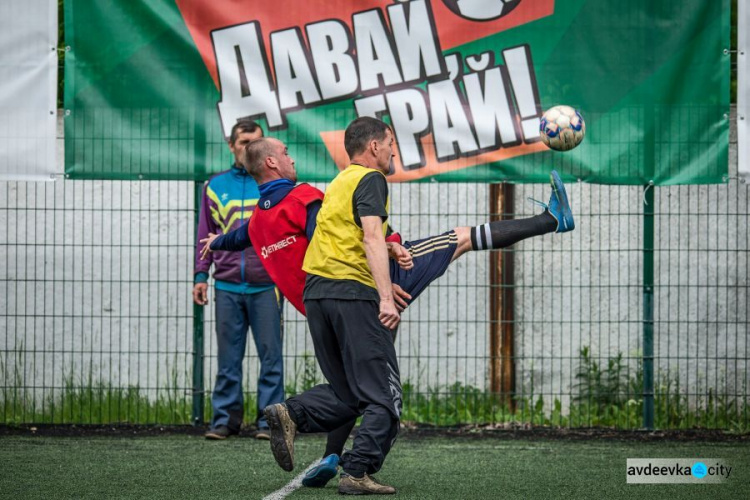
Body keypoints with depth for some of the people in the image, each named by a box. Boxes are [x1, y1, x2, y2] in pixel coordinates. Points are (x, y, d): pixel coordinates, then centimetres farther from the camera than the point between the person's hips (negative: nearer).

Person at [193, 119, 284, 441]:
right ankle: (225, 418, 8)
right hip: (227, 286, 2)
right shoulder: (215, 186, 13)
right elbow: (206, 234, 16)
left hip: (266, 285, -2)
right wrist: (201, 275, 8)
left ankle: (269, 420, 0)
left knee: (270, 354, -3)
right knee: (228, 357, 3)